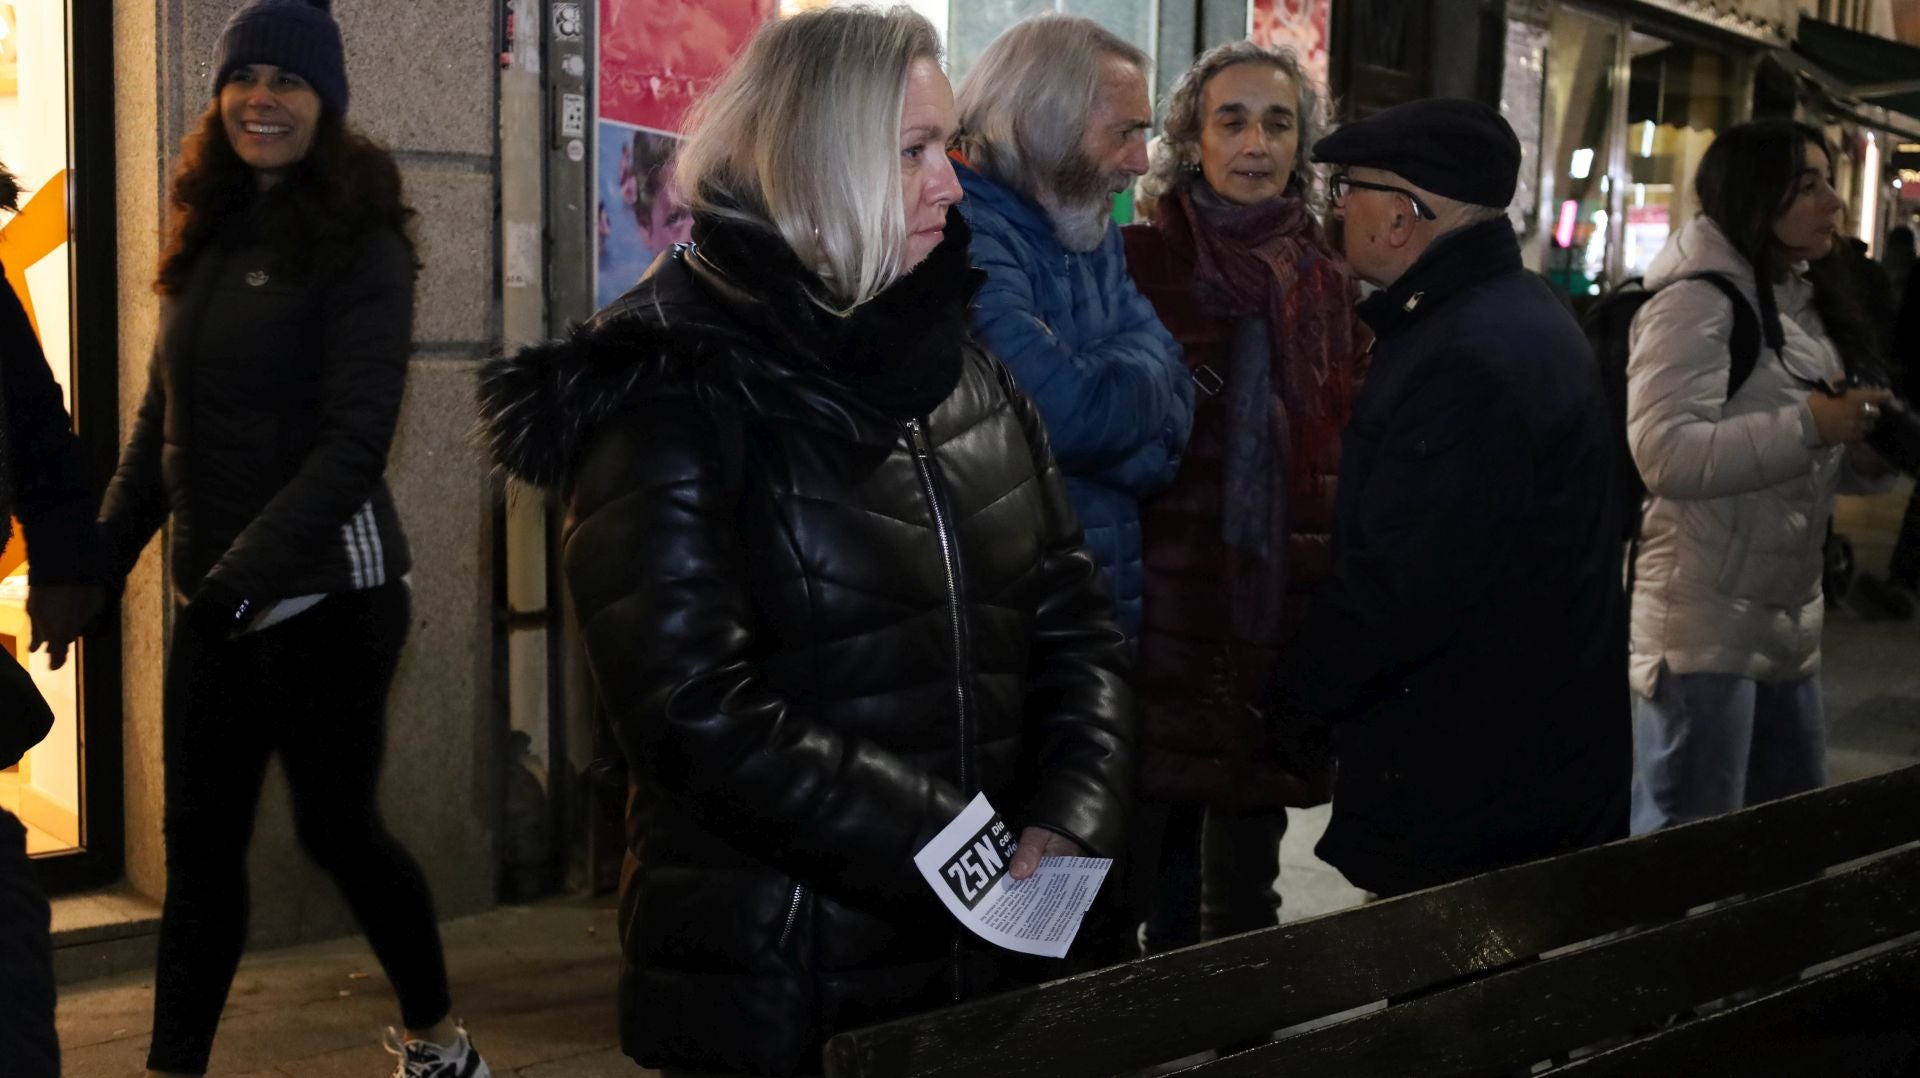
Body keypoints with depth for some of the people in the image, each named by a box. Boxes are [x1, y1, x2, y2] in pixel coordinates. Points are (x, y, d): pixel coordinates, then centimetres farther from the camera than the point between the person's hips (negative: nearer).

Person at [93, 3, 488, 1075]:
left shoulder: (358, 245, -9)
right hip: (214, 597, 6)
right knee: (201, 839, 8)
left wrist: (246, 571, -23)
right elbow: (164, 419, 15)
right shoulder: (211, 237, 11)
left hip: (323, 590, -6)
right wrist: (104, 556, 7)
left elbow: (356, 437, -16)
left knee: (337, 824, 4)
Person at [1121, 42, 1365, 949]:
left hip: (1281, 614, 4)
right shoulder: (1138, 260, -2)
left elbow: (1352, 457, 15)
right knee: (1149, 866, 3)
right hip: (1160, 606, -3)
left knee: (1243, 889, 13)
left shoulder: (1329, 282, 10)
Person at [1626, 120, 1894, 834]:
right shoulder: (1697, 299, -15)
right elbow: (1663, 453, -26)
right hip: (1702, 629, -9)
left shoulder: (1801, 306, 14)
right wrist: (1809, 425, -25)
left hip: (1788, 625, 9)